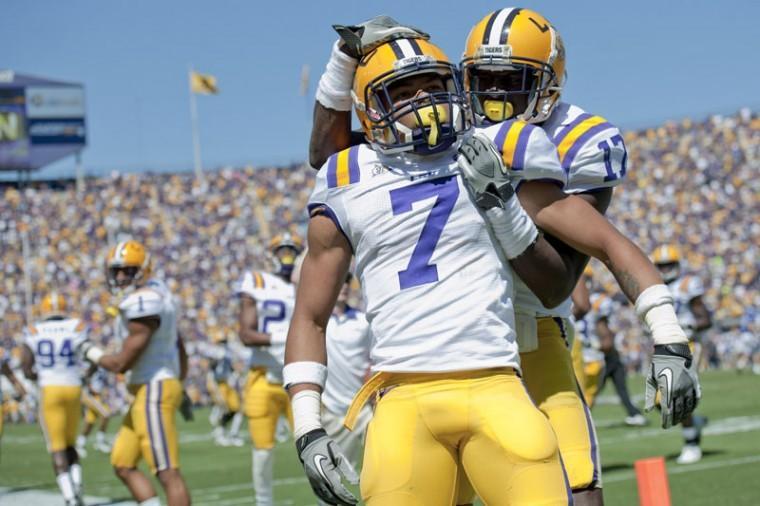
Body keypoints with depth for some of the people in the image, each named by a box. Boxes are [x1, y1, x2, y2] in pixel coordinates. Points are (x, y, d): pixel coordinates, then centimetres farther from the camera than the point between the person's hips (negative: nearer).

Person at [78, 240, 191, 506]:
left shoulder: (143, 304, -18)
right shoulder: (157, 295, 15)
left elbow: (122, 363, -17)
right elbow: (179, 349, 24)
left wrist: (91, 352, 1)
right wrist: (179, 388, 32)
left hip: (153, 393, -11)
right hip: (147, 393, 11)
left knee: (168, 473, -10)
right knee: (123, 465, 14)